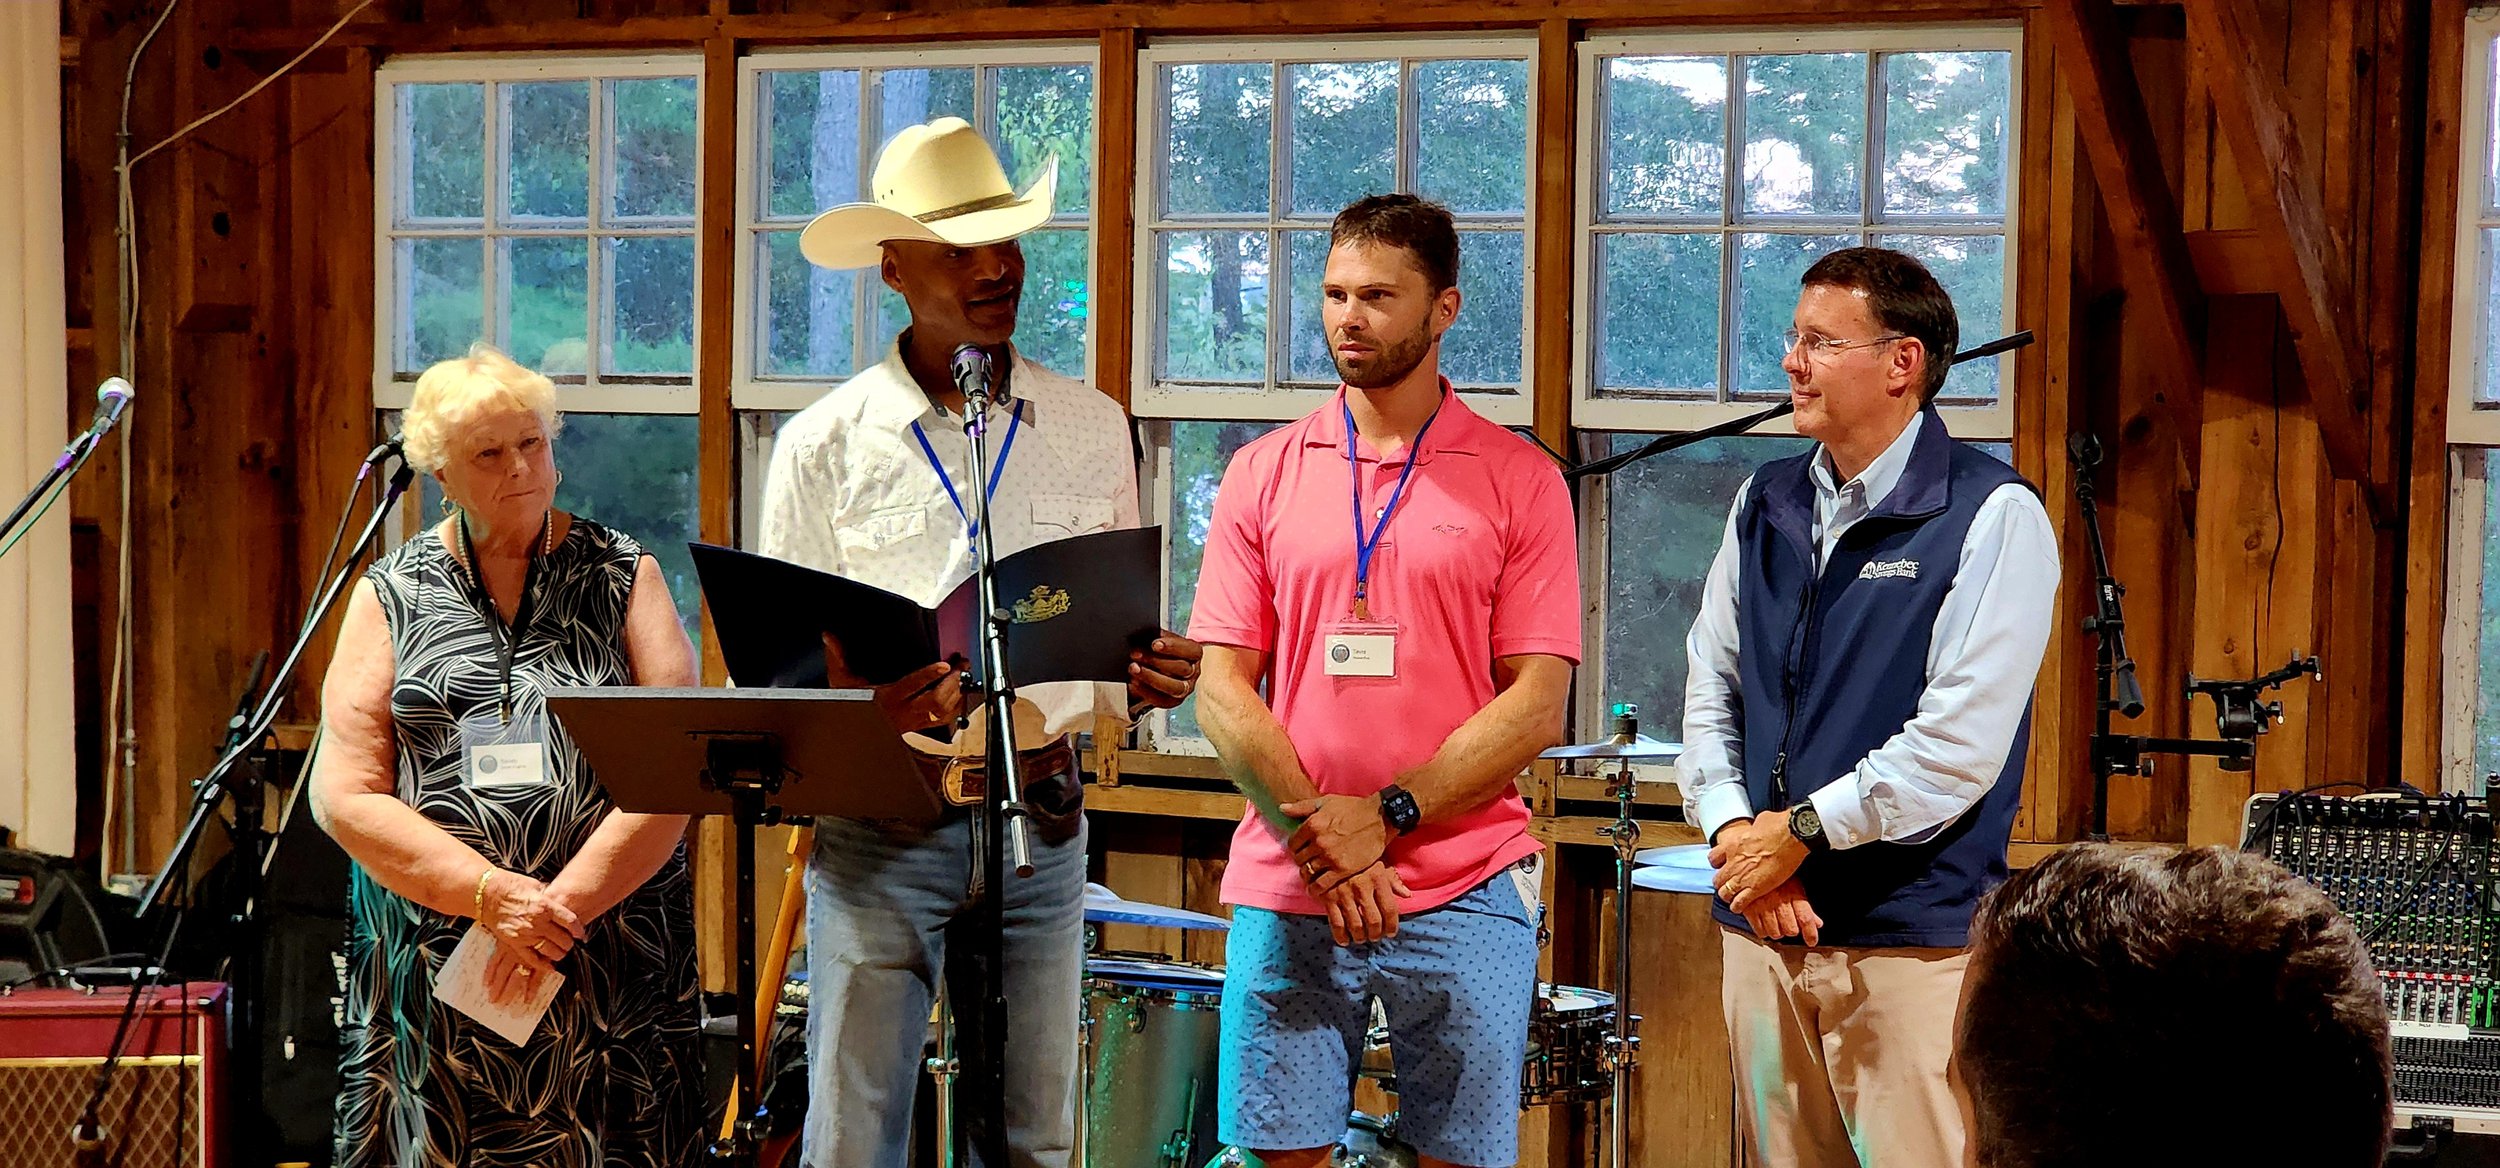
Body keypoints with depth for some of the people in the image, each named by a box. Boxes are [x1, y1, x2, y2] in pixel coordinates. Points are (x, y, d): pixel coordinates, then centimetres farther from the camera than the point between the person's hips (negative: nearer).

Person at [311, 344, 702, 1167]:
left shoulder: (623, 575, 7)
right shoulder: (390, 595, 7)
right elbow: (345, 797, -1)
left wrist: (564, 904, -13)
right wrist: (493, 895, -12)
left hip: (612, 957, 0)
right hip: (433, 966, 0)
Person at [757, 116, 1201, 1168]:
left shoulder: (1093, 431, 9)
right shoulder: (825, 446, 0)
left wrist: (1145, 682, -9)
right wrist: (859, 701, -22)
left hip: (1042, 818, 3)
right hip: (877, 831, -2)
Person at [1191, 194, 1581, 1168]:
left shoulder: (1518, 481, 2)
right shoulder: (1264, 474, 8)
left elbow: (1536, 706, -3)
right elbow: (1221, 688, 3)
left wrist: (1384, 816, -13)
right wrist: (1316, 833, -10)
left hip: (1464, 894, -1)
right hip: (1286, 891, 1)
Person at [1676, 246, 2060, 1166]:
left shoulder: (1992, 518, -7)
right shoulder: (1765, 507, 13)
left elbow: (1961, 743, -14)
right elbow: (1709, 692, 13)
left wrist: (1800, 831, -11)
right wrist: (1733, 833, -4)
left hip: (1914, 941, -6)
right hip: (1762, 928, 6)